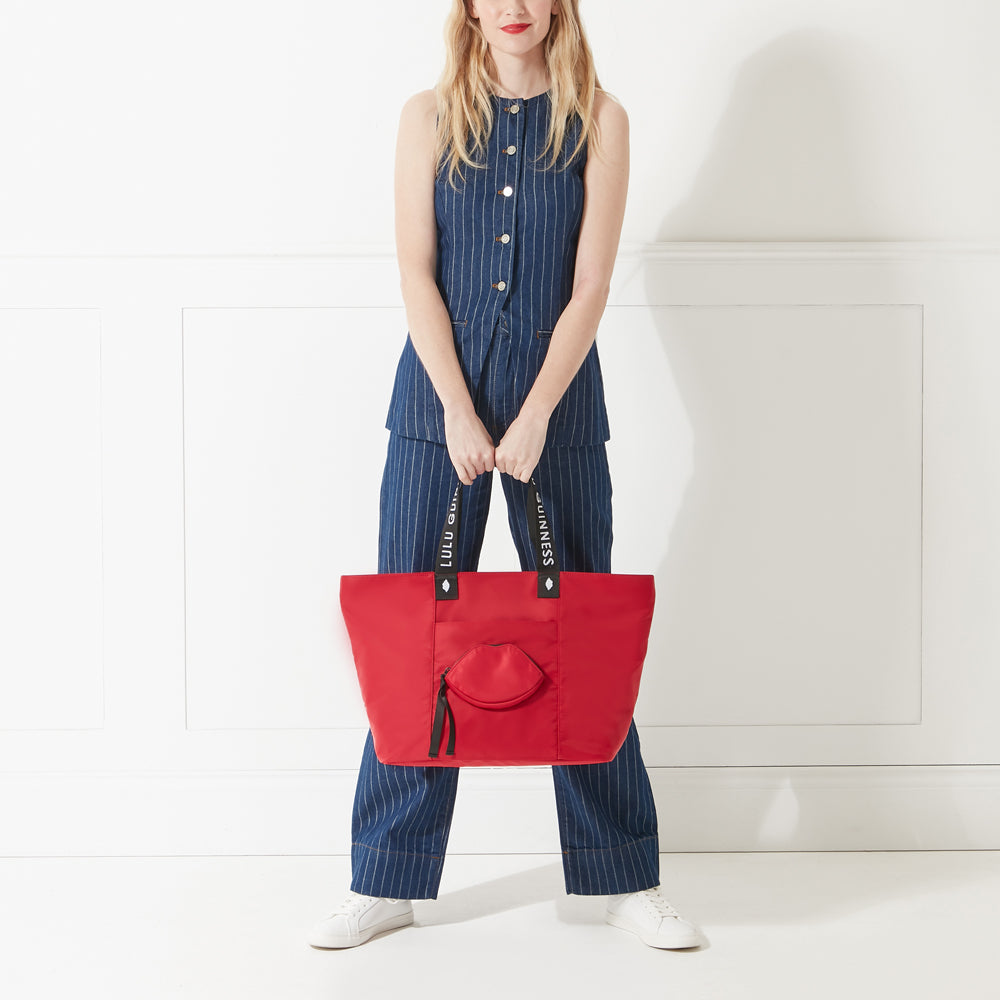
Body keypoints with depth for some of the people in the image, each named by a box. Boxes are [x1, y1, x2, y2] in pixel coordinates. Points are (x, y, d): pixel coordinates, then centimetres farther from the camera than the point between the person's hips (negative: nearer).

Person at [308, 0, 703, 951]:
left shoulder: (598, 121, 3)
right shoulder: (429, 117, 5)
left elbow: (589, 284, -4)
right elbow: (417, 273, -1)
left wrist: (534, 417, -12)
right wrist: (459, 410, -11)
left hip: (557, 400, -1)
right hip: (438, 398, 1)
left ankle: (626, 880, 14)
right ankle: (387, 882, 12)